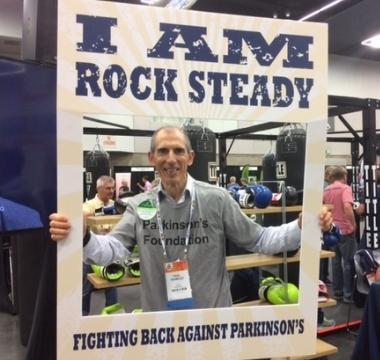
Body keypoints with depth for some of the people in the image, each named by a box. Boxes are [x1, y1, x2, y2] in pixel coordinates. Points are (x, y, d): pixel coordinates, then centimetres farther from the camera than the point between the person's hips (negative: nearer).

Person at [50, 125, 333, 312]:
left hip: (213, 320, -1)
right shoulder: (139, 206, -3)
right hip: (158, 323, 2)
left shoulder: (217, 199, -8)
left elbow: (258, 240, -5)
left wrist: (301, 228, -19)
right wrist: (83, 237, -31)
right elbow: (113, 248, -10)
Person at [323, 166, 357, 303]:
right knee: (349, 262, 3)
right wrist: (354, 224, -16)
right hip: (345, 230, -6)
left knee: (336, 261, 14)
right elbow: (347, 207, -26)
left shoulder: (326, 190, 8)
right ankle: (348, 294, 8)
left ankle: (337, 292, 20)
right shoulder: (345, 188, -12)